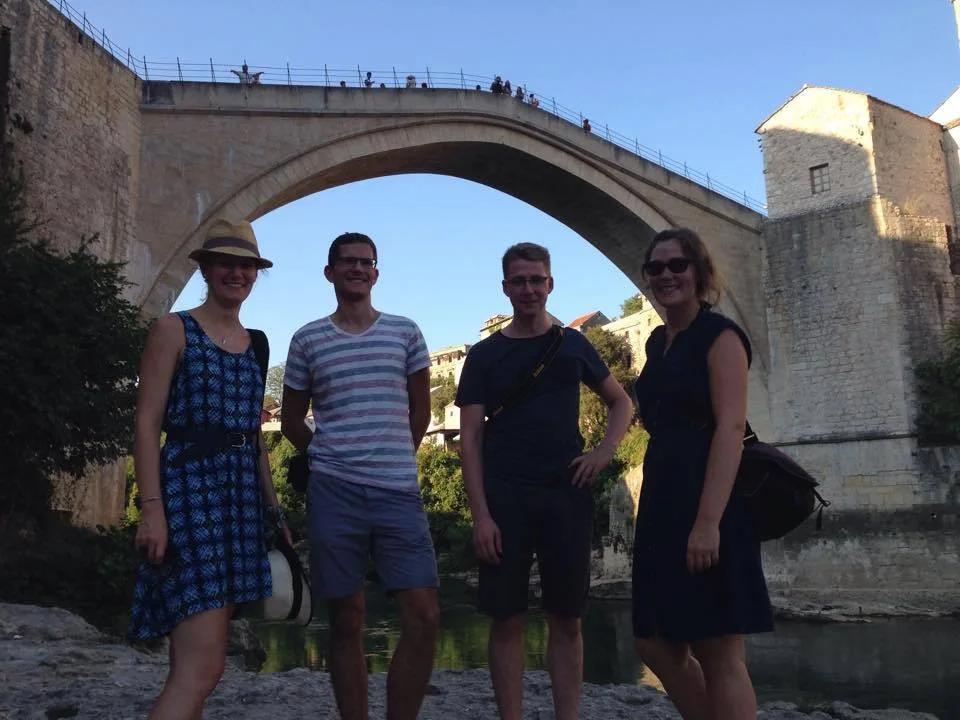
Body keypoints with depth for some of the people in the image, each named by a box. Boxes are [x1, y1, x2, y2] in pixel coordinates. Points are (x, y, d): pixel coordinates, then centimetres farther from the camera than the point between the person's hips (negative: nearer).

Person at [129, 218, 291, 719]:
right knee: (201, 665, -15)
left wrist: (274, 509, 16)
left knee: (194, 659, 10)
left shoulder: (253, 343, 18)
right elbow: (146, 423, -7)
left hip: (241, 494, 7)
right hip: (190, 486, -7)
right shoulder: (174, 330, -1)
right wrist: (152, 508, -17)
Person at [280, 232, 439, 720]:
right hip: (334, 494, -1)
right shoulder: (308, 340, 8)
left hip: (399, 492, 1)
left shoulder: (404, 332, 9)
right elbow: (291, 419, 15)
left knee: (424, 616, -6)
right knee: (347, 622, 4)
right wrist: (329, 462, 11)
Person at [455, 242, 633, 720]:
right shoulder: (485, 354, 4)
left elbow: (621, 402, 20)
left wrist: (606, 449, 0)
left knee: (566, 619, 5)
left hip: (566, 494, 2)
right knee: (506, 618, 0)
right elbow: (470, 439, 0)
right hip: (505, 497, -1)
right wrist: (480, 513, -10)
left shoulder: (573, 345, 10)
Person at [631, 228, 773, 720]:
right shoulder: (658, 341, 17)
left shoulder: (719, 335, -7)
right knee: (657, 645, 11)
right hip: (662, 500, 9)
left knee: (719, 655, -2)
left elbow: (731, 427, -17)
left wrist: (708, 520, -25)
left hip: (707, 500, -9)